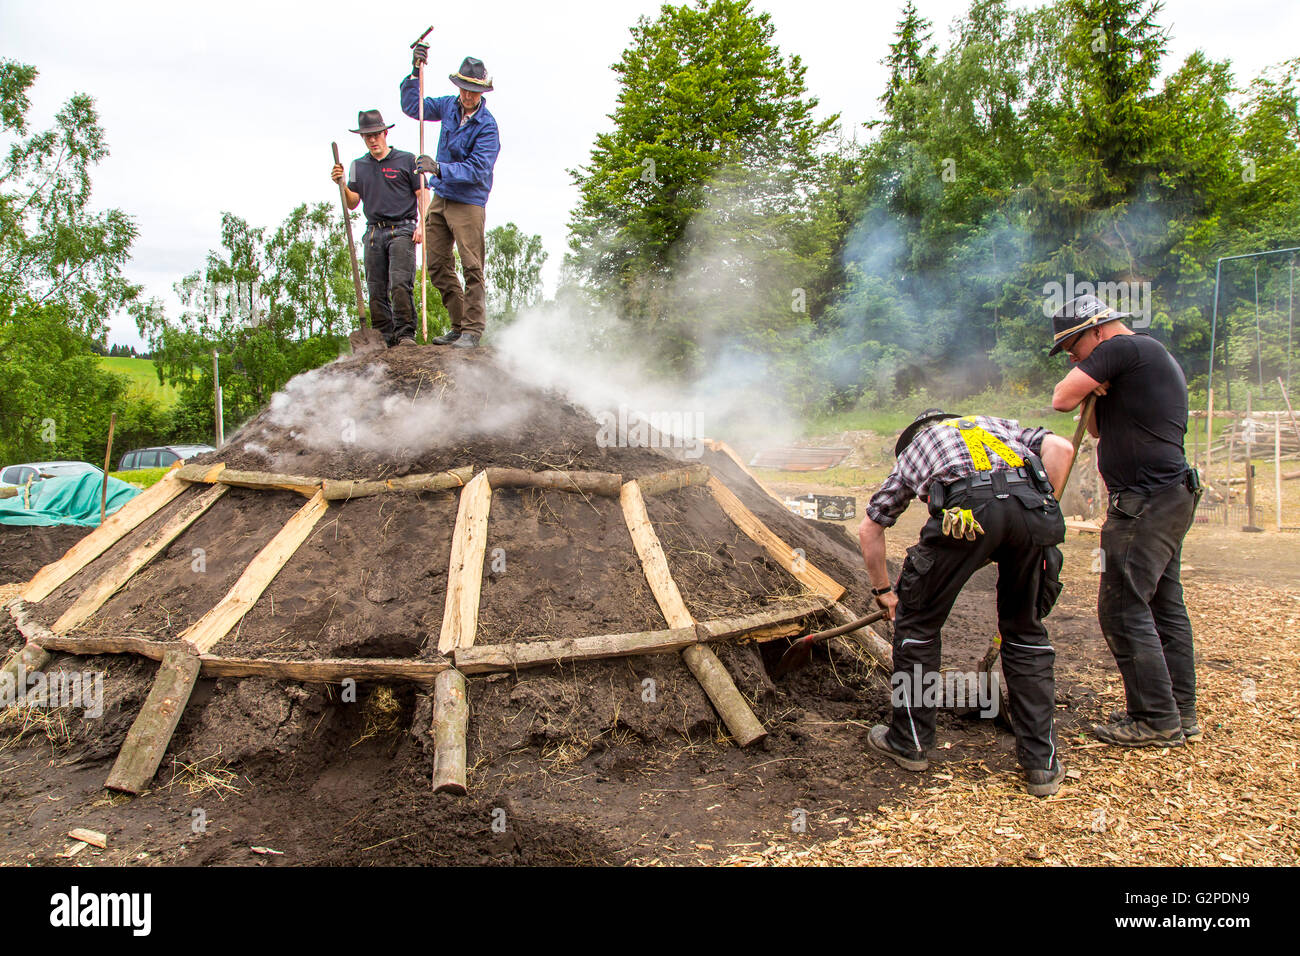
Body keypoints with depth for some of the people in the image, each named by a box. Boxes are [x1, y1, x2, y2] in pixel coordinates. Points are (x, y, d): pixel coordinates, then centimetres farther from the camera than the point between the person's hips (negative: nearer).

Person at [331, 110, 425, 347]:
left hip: (402, 230, -4)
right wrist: (342, 184, -4)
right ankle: (384, 338, 4)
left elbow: (422, 195, 4)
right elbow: (352, 203, 15)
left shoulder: (406, 160, 6)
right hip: (374, 232, 4)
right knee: (376, 290, 0)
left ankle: (406, 334, -16)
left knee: (400, 284, -18)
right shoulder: (358, 166, 18)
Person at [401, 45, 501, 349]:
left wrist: (440, 169, -29)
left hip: (468, 203, -7)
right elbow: (412, 106, 20)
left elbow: (476, 169, -20)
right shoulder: (449, 106, 7)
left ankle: (473, 329, -5)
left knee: (472, 267, -10)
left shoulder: (487, 126, -12)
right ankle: (459, 325, 14)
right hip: (440, 198, 7)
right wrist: (415, 73, 6)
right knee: (438, 266, 6)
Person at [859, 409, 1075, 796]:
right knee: (1026, 631, 20)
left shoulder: (912, 450, 37)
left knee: (918, 621, 18)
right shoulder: (999, 425, 40)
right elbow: (1060, 447, 18)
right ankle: (1042, 764, 21)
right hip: (1033, 506, 3)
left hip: (966, 506, -2)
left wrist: (883, 590, 46)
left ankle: (909, 742, 27)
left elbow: (869, 528, 36)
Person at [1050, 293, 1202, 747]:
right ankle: (1181, 713, 21)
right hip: (1170, 497, 11)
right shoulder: (1154, 359, 22)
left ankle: (1157, 719, 1)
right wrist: (1094, 392, 6)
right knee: (1164, 606, 14)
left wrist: (1086, 382, 5)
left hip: (1147, 501, -11)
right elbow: (1102, 429, 23)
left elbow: (1062, 399, -14)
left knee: (1124, 609, -6)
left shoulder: (1124, 348, -11)